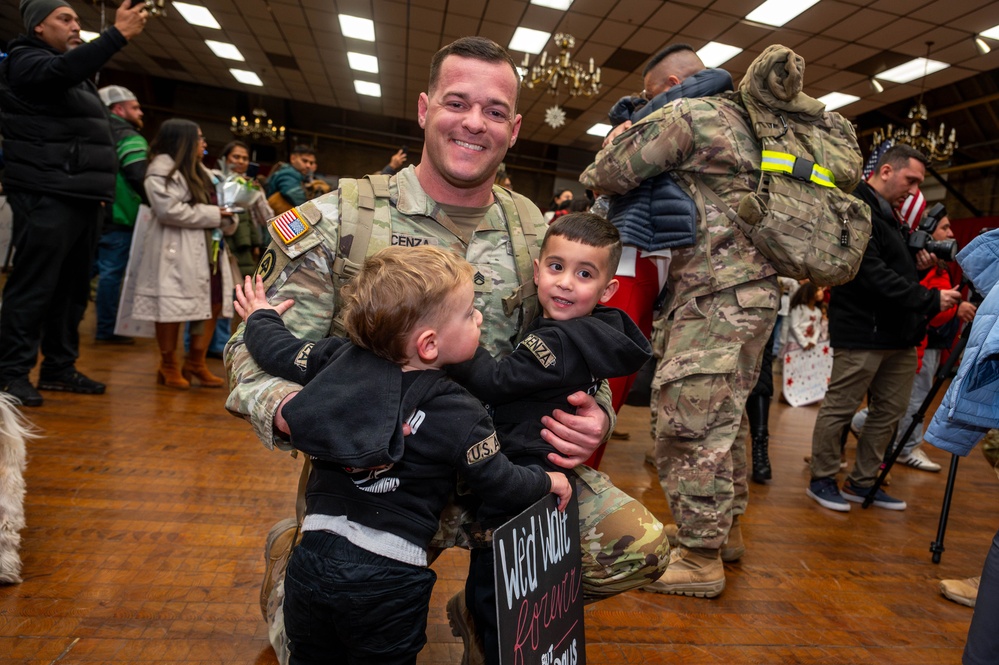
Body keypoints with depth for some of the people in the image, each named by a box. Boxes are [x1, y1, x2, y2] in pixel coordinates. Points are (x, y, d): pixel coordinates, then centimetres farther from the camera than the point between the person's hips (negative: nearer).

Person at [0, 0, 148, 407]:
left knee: (73, 287, 8)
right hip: (46, 196, -8)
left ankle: (59, 368, 15)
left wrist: (100, 190, 18)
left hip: (80, 196, 9)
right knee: (34, 286, -10)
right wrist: (119, 35, -29)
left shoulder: (76, 75, 26)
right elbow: (63, 70, -24)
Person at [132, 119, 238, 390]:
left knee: (214, 304, 5)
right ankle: (168, 366, 11)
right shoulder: (162, 170, -7)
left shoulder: (200, 171, 23)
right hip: (177, 251, -9)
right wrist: (214, 215, -14)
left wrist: (228, 217, 2)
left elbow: (214, 205, 25)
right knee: (173, 307, -4)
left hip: (208, 250, 9)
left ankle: (196, 363, 16)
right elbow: (170, 210, -19)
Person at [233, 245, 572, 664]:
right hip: (388, 578, -4)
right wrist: (546, 481, 11)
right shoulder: (459, 414, -17)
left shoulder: (339, 358, -7)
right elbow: (501, 487, -9)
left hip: (314, 554, 5)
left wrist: (261, 318, 28)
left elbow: (276, 351, 7)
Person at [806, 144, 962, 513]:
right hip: (863, 332, -10)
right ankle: (822, 480, 14)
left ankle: (863, 482, 24)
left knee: (890, 410, 13)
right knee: (839, 408, 1)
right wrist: (930, 299, -20)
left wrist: (918, 264, 5)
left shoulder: (889, 214, 19)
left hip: (898, 333, 10)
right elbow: (874, 276, -21)